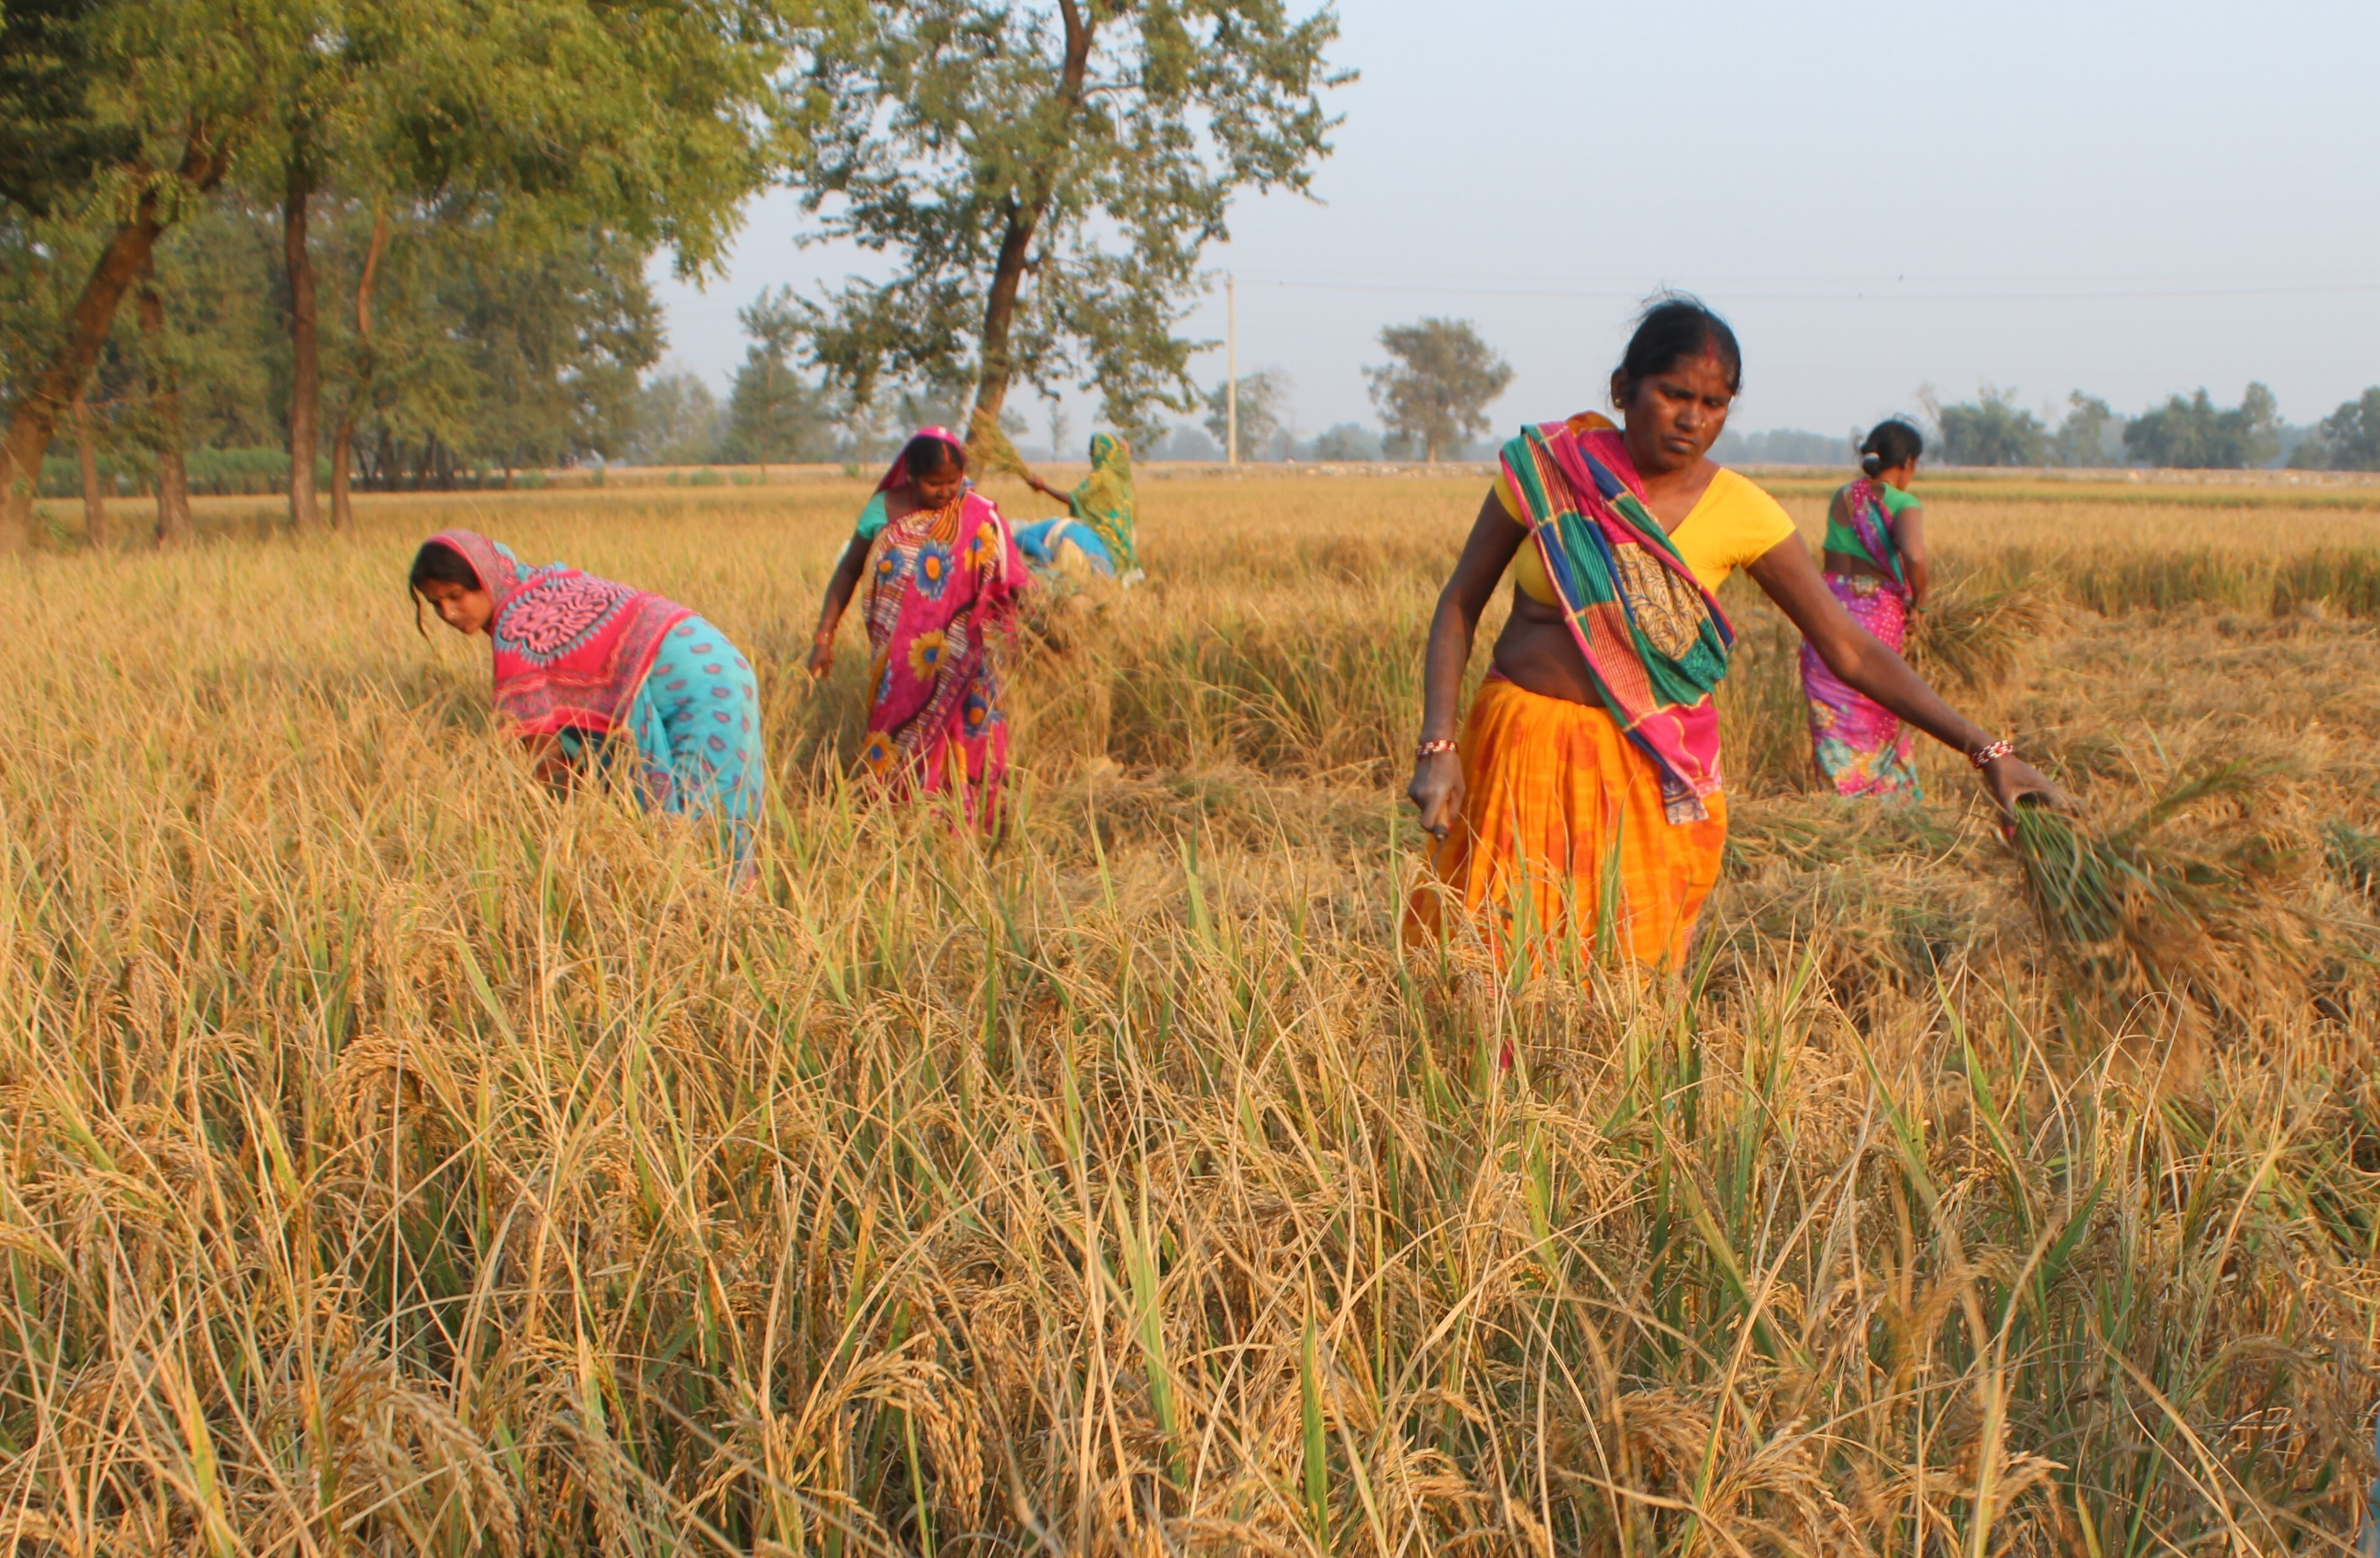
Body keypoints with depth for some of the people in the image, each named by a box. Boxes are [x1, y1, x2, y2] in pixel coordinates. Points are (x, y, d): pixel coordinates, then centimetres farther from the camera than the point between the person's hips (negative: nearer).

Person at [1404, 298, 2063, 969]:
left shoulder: (1741, 515, -6)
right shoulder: (1545, 466, -6)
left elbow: (1851, 651, -5)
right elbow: (1459, 605, 2)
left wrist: (1985, 749, -11)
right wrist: (1438, 746, -9)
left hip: (1650, 774, 0)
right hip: (1522, 750, 0)